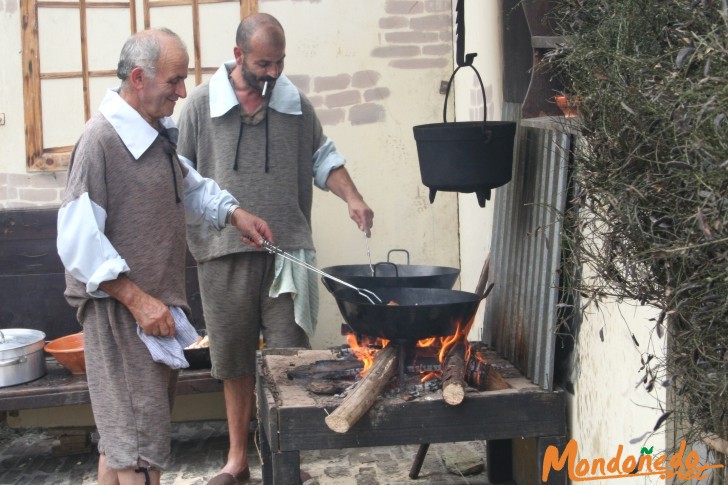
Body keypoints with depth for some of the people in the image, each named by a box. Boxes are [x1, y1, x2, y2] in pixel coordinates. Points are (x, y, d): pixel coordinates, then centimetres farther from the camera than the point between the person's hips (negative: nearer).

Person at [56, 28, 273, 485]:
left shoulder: (157, 133, 10)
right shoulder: (102, 139, -18)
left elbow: (190, 186, 28)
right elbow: (78, 240, -21)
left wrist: (234, 213, 11)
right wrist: (137, 300, -22)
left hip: (160, 304, 9)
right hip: (121, 311, -9)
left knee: (124, 438, 20)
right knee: (138, 447, -3)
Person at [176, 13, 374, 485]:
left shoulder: (296, 103, 6)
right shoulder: (203, 102, 1)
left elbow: (322, 158, 14)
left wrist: (352, 198, -2)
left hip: (287, 249, 1)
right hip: (224, 251, 0)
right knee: (234, 358, 10)